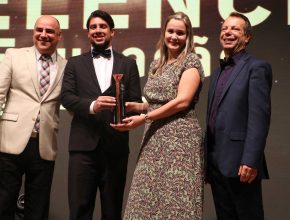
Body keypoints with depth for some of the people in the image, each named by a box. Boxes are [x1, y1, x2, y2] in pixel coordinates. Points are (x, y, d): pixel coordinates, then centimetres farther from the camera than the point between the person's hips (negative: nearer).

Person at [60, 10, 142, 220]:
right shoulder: (75, 63, 13)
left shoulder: (128, 64, 14)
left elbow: (136, 101, 7)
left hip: (116, 145, 1)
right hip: (83, 144, 0)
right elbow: (66, 96, 0)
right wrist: (91, 105, -18)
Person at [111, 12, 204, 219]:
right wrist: (135, 106, 4)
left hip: (180, 138, -7)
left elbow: (182, 101, -14)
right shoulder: (156, 65, 17)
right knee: (146, 199, 5)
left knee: (176, 201, -5)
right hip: (154, 140, 7)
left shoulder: (191, 61, -4)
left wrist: (144, 118, -14)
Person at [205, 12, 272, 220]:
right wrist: (208, 158, 15)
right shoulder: (218, 72, 18)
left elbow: (259, 117, -15)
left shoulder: (256, 67, -6)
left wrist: (250, 161, -22)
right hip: (216, 163, 7)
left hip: (239, 163, -7)